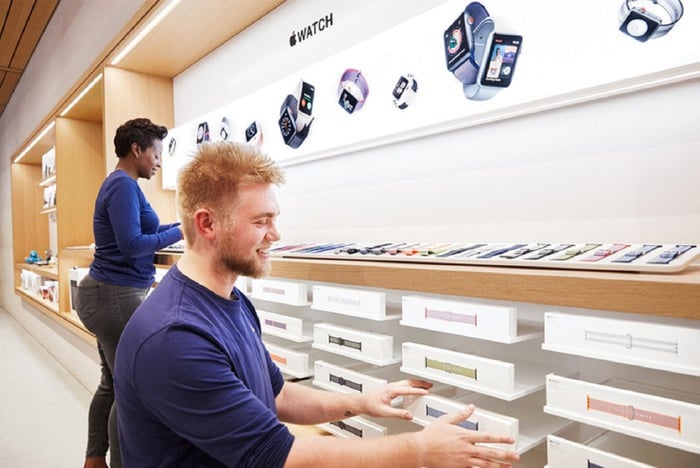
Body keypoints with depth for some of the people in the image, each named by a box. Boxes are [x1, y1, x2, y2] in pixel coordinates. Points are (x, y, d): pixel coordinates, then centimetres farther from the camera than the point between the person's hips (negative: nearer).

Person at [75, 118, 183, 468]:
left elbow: (139, 229, 19)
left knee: (113, 383, 18)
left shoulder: (123, 185, 15)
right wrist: (180, 233, -14)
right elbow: (132, 243, -23)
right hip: (116, 297, -10)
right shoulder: (123, 185, -16)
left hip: (107, 294, 10)